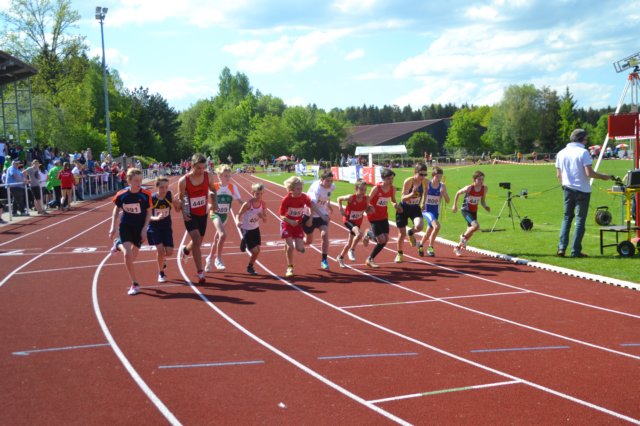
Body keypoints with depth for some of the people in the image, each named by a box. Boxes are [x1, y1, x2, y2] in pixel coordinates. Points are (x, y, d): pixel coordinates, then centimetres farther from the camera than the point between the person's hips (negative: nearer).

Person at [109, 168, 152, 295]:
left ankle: (119, 245, 47)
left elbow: (149, 213, -4)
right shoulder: (121, 194, -13)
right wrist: (113, 227, 0)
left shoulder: (146, 195, -15)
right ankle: (134, 284, -5)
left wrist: (144, 229, -11)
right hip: (125, 226, -1)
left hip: (140, 228, 1)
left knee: (133, 257, 12)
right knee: (127, 254, -18)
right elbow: (116, 209, 4)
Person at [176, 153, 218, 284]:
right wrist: (184, 212, -20)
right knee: (196, 240, -18)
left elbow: (213, 190, 8)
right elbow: (180, 198, -6)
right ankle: (200, 273, -10)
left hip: (203, 213, 4)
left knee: (198, 241, 17)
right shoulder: (183, 181, -20)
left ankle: (185, 250, 54)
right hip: (190, 214, -4)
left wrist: (214, 202, -8)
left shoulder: (208, 177, -11)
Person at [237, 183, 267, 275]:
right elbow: (239, 214, -12)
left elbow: (265, 220, -2)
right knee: (255, 251, -10)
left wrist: (262, 216, -24)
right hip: (246, 229, -5)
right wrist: (239, 222, -31)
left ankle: (250, 267, 27)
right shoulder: (247, 204, -23)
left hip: (255, 229, 5)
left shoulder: (263, 204, -9)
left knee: (258, 250, 5)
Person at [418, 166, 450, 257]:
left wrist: (444, 193, -22)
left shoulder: (442, 186, -5)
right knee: (437, 226, -27)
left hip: (435, 211, 4)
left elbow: (447, 201, -6)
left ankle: (421, 245, 47)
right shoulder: (427, 185, -12)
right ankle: (430, 247, -10)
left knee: (429, 232, 17)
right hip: (426, 210, -4)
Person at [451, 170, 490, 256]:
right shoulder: (469, 188, -22)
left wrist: (485, 207, -15)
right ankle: (464, 237, 2)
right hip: (466, 210, -6)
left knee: (470, 231, 12)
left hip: (474, 211, 6)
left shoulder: (485, 189, -8)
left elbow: (482, 200, 6)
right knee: (476, 225, -27)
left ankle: (458, 247, 33)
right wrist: (455, 206, -1)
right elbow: (458, 193, -6)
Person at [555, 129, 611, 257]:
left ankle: (561, 248, 5)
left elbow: (558, 175, 8)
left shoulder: (561, 153, 6)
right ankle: (576, 251, 2)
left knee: (567, 218, 14)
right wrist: (603, 177, -4)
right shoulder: (583, 152, -12)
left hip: (568, 189, 5)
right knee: (580, 220, 3)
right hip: (582, 190, -5)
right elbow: (589, 173, -18)